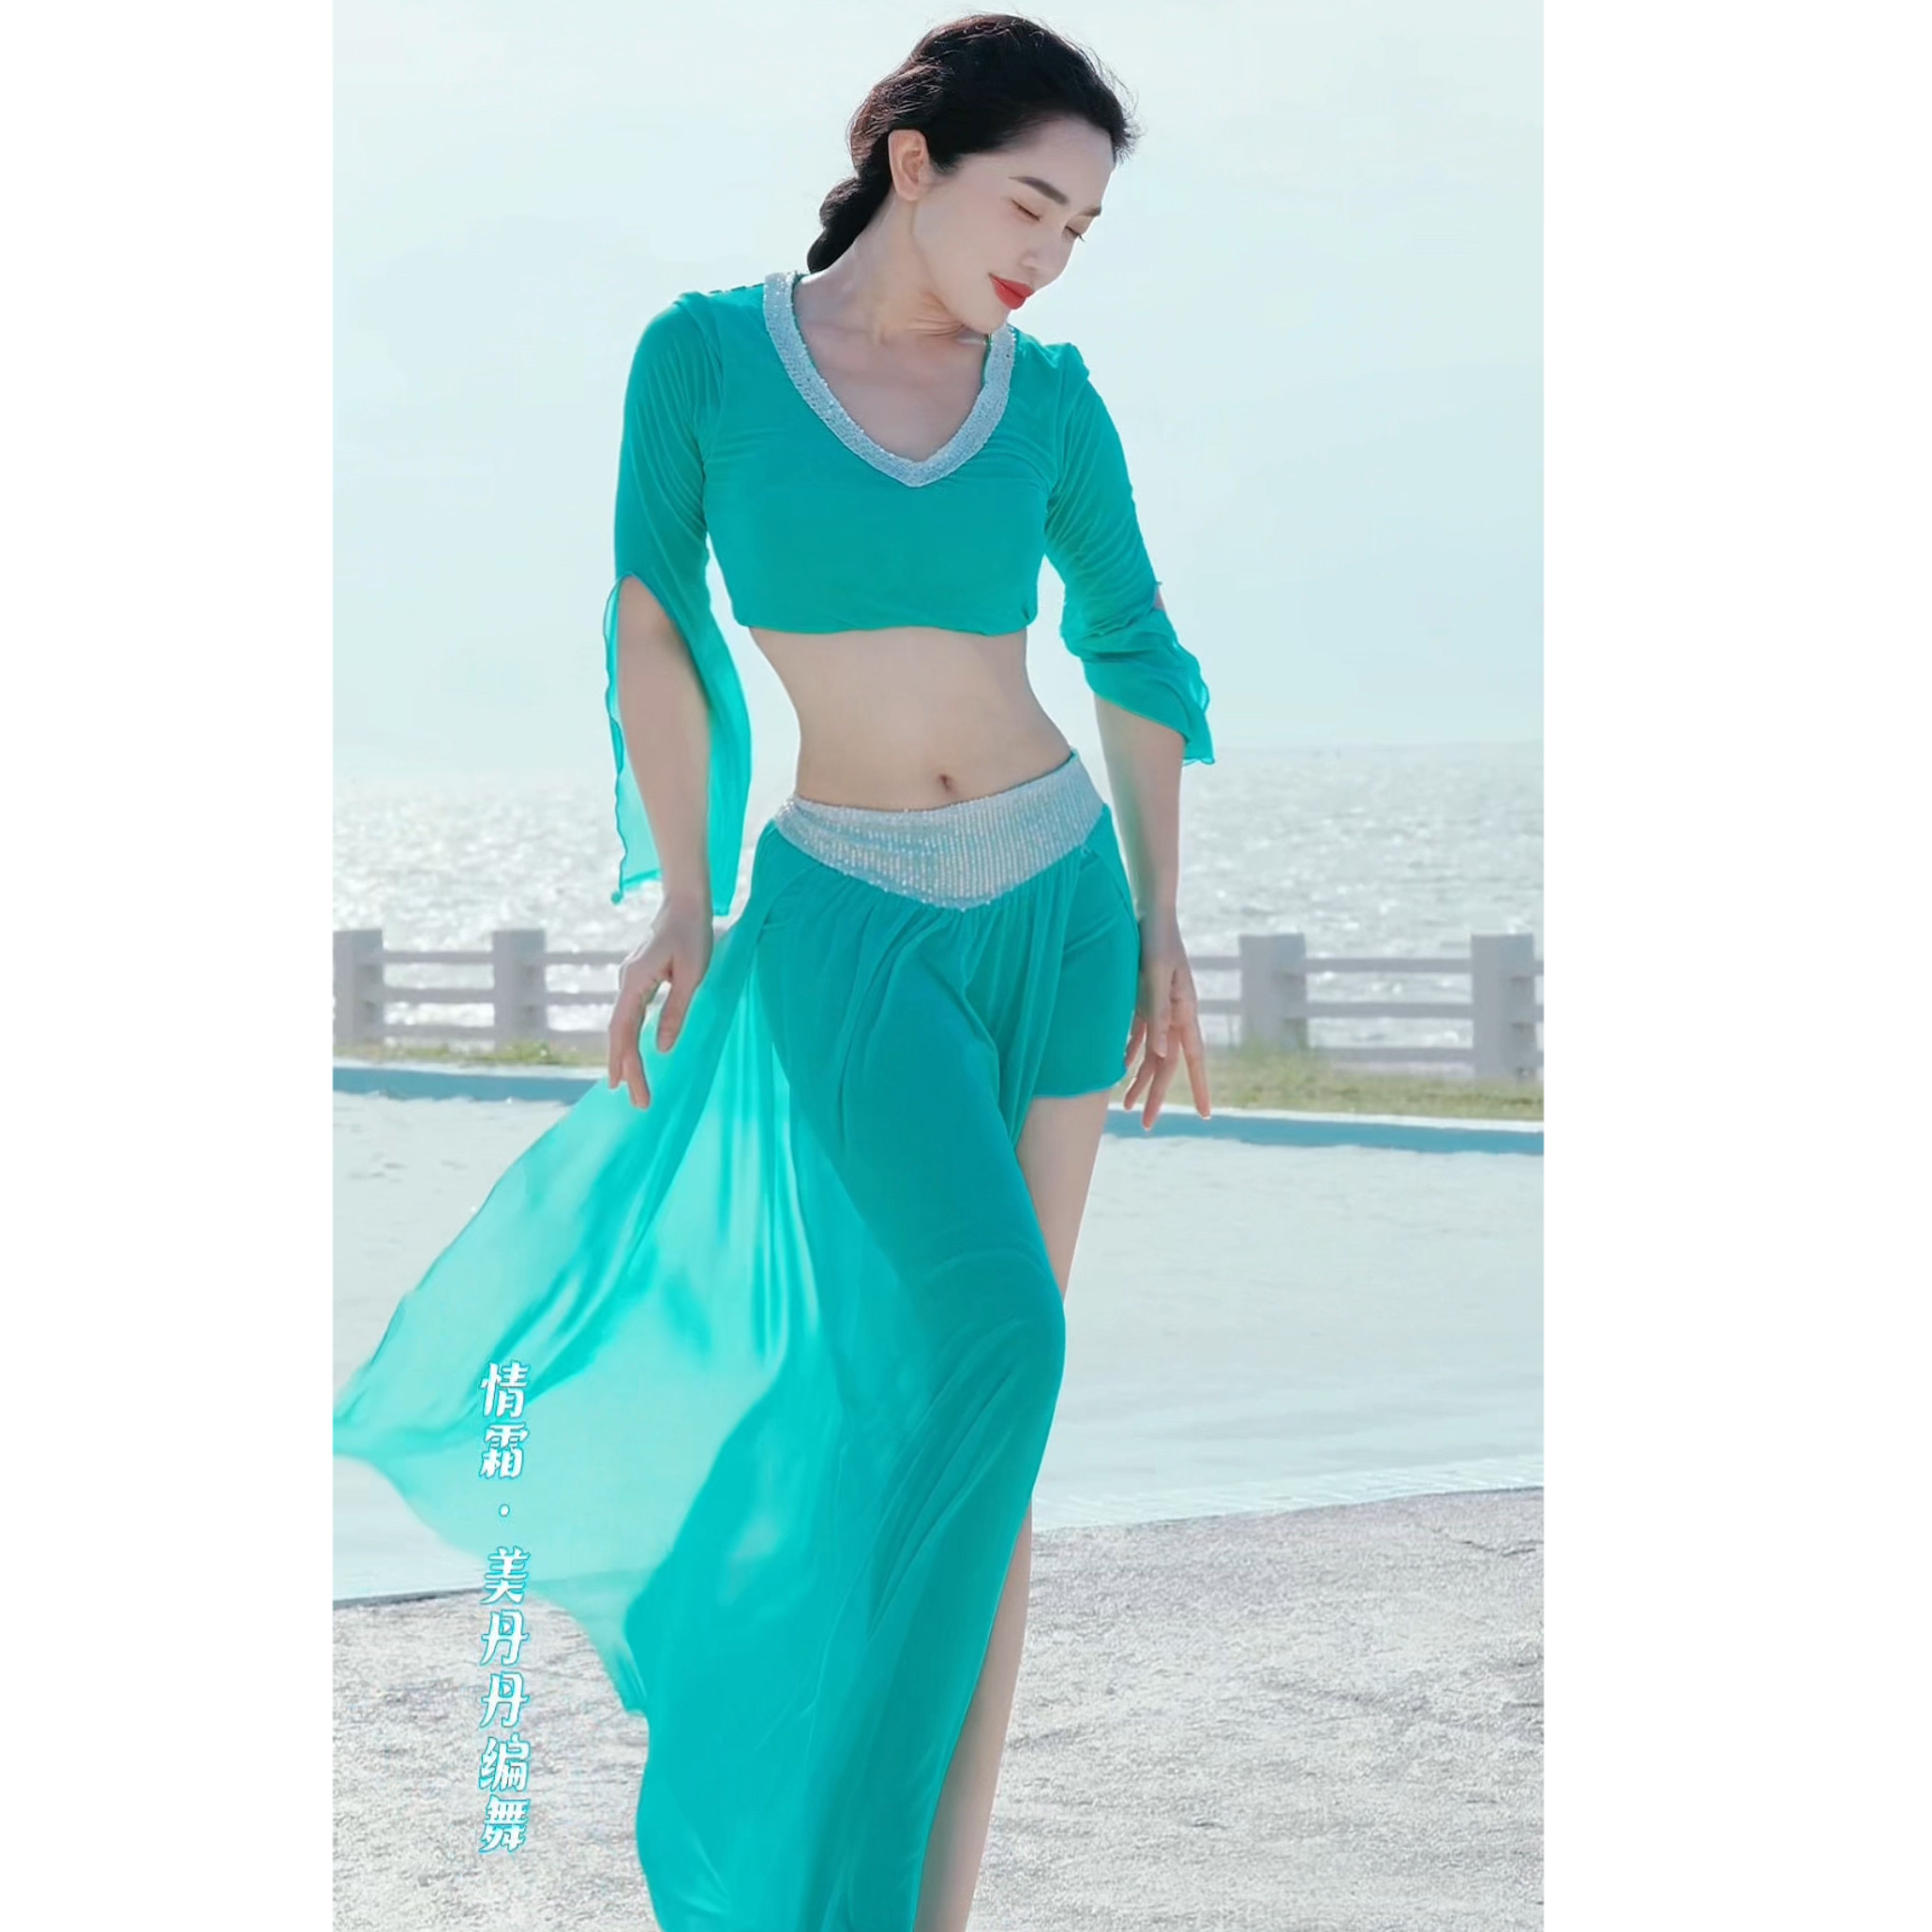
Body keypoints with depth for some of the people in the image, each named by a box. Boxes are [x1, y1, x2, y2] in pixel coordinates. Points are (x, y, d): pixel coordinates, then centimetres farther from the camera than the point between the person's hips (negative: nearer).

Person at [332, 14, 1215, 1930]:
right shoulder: (704, 354, -5)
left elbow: (1136, 657, 11)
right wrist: (682, 895, 2)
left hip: (1056, 897, 3)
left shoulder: (1049, 397, 2)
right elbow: (657, 625, 3)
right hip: (848, 919, -3)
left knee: (984, 1395, 2)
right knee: (988, 1338, -21)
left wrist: (1160, 934, 10)